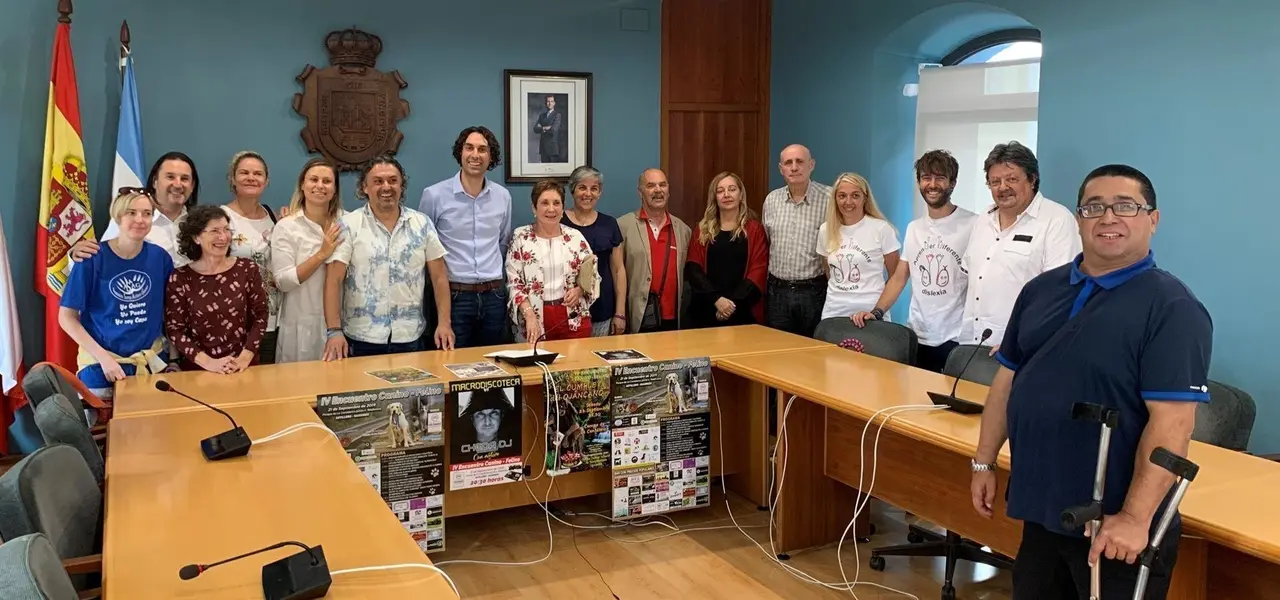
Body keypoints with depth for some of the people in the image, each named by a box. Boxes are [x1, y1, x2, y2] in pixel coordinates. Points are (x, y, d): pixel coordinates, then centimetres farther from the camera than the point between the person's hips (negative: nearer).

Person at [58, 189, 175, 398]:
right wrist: (103, 357, -15)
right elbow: (67, 317, -8)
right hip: (101, 364, -3)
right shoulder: (93, 259, -12)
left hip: (152, 362, 3)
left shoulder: (160, 257, -4)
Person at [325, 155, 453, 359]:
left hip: (410, 338, 2)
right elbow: (333, 281, -7)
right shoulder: (348, 226, -3)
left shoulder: (422, 224, 4)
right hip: (361, 339, -2)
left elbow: (439, 277, 5)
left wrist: (444, 323, -4)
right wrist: (334, 331, -16)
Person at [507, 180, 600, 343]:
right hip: (536, 320, -2)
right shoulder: (520, 237, 0)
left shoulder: (576, 237, 5)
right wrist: (529, 315, -15)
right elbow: (514, 283, -4)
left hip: (574, 319, 2)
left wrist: (579, 290, -11)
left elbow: (593, 277, 9)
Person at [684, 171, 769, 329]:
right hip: (705, 310, 2)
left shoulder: (754, 228, 3)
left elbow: (758, 270, -4)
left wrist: (733, 303, -14)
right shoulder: (703, 229, 9)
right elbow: (693, 267, 0)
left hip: (743, 312, -2)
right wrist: (716, 299, -14)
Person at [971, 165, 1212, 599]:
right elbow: (1008, 379, 12)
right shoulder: (1041, 289, 6)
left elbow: (1172, 422, -19)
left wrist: (1135, 517, -24)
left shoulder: (1172, 307, -13)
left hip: (1114, 522, -6)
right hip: (1042, 510, 6)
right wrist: (984, 462, 10)